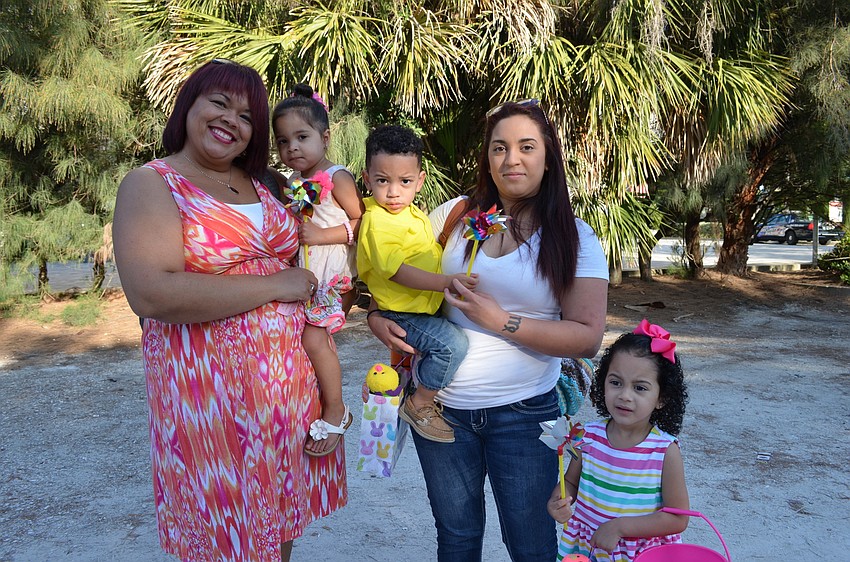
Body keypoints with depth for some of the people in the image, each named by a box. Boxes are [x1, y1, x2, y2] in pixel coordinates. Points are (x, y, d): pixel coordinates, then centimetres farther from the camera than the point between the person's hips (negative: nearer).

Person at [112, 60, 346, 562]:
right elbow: (151, 294, -23)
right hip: (211, 387, -6)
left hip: (290, 380, 6)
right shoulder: (152, 184, -7)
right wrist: (275, 285, -17)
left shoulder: (260, 185, 12)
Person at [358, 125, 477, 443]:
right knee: (452, 344, -23)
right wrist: (447, 282, -34)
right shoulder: (378, 222, -20)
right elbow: (397, 271, -28)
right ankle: (419, 405, -5)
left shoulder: (411, 212, 9)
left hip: (429, 305, 9)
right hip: (403, 314, -9)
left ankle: (420, 370, 26)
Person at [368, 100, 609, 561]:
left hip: (523, 413, -2)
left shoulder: (573, 238, -5)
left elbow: (587, 338, -11)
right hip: (442, 405, 3)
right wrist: (378, 319, -10)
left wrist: (502, 321, -20)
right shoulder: (453, 215, 1)